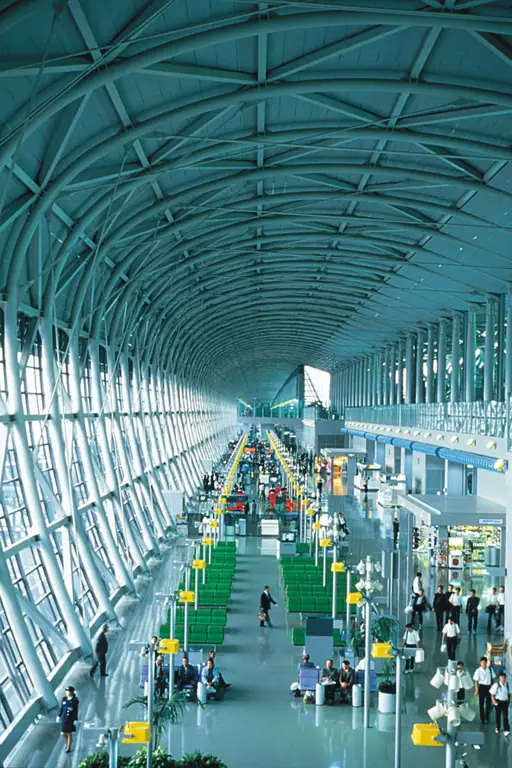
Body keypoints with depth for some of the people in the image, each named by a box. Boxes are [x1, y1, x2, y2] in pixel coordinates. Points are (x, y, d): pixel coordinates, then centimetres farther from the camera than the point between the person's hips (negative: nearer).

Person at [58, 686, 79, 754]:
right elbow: (62, 708, 9)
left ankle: (68, 748, 21)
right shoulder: (64, 699, 0)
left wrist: (75, 720, -10)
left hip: (70, 719, -4)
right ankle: (68, 741, 39)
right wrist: (59, 716, 7)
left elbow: (76, 711, -9)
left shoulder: (75, 701, -12)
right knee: (63, 734, 8)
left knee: (69, 734, 6)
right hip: (64, 719, 4)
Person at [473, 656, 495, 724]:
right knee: (481, 703, 5)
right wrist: (476, 690, -10)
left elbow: (492, 678, 8)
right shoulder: (478, 670, -9)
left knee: (488, 703, 7)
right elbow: (476, 681, -7)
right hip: (482, 687, -3)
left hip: (488, 687, 3)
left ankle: (487, 718, 21)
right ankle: (482, 718, 14)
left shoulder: (489, 669, 0)